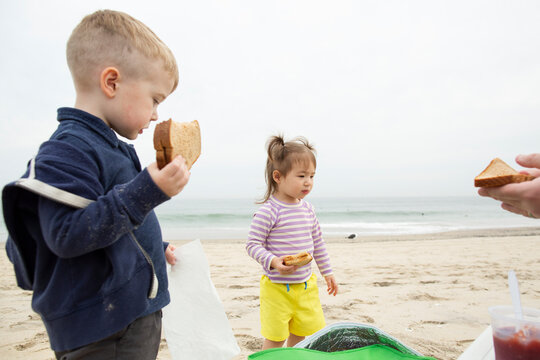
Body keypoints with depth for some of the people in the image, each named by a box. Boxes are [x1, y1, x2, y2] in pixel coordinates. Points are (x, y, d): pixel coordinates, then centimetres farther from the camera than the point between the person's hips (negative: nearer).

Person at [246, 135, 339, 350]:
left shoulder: (307, 209, 3)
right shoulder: (268, 211, -18)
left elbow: (317, 243, 14)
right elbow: (253, 244, -15)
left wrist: (327, 272, 19)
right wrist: (273, 262, -30)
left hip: (306, 285, 6)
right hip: (277, 287, -6)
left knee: (300, 336, 19)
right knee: (275, 339, 7)